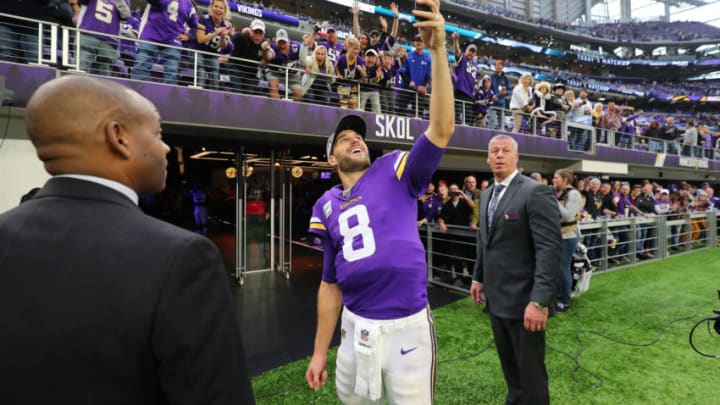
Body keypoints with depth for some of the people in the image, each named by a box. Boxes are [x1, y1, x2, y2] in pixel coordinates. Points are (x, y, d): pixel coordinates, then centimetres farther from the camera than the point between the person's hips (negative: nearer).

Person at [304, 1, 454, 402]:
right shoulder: (327, 207, 5)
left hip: (408, 327, -3)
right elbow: (330, 283, 10)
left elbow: (442, 129, -19)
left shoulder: (397, 171, -3)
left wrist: (439, 50, -25)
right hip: (356, 327, 4)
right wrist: (320, 352, 13)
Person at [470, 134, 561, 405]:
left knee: (529, 370, 10)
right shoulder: (486, 195, 10)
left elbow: (550, 248, -21)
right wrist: (479, 277, 16)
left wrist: (540, 301, -25)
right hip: (496, 298, 7)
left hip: (523, 299, -7)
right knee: (509, 365, 23)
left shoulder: (536, 192, -15)